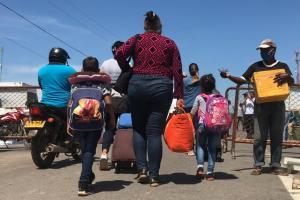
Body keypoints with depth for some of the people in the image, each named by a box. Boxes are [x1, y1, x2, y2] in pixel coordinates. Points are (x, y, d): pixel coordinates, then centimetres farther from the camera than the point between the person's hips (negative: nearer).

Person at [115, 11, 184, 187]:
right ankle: (154, 176, 3)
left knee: (138, 128, 15)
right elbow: (177, 71, 2)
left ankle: (142, 168, 4)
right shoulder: (169, 43, 10)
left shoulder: (137, 39, 9)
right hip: (161, 87, 0)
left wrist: (128, 70, 10)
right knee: (154, 131, 1)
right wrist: (179, 96, 1)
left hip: (138, 84, 0)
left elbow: (120, 54, -7)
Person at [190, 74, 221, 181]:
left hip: (202, 125, -2)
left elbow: (193, 113, 5)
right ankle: (210, 172, 4)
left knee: (200, 145, 13)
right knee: (212, 148, 7)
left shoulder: (199, 97, 3)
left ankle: (200, 167, -6)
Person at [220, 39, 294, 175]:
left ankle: (276, 165, 9)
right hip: (261, 105, -1)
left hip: (278, 105, 1)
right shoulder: (256, 66, 9)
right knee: (260, 136, -3)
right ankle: (258, 165, 2)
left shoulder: (282, 66, 9)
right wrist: (228, 76, -10)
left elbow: (292, 82, 3)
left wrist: (287, 77, -20)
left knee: (277, 136, 3)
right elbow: (242, 80, 7)